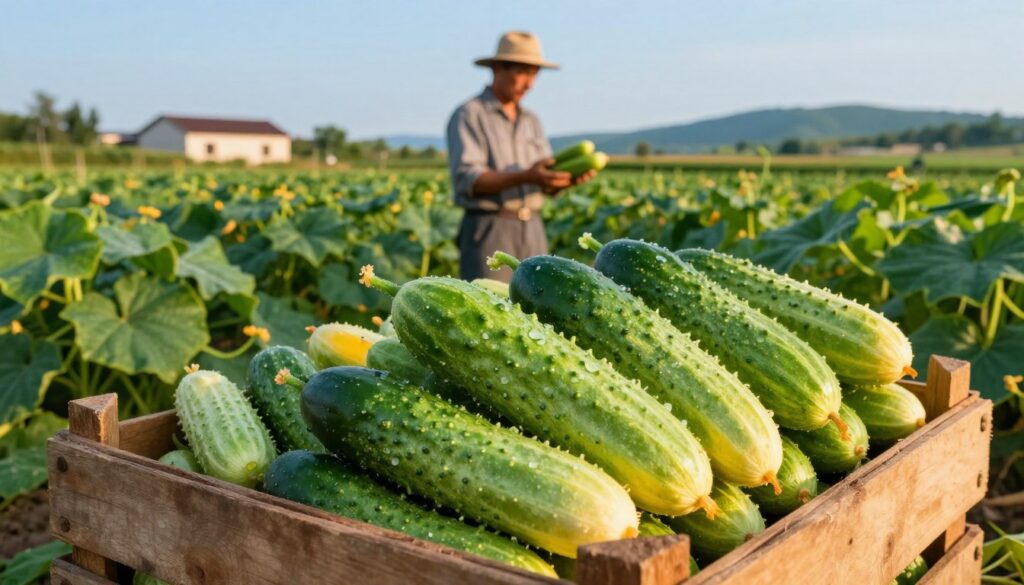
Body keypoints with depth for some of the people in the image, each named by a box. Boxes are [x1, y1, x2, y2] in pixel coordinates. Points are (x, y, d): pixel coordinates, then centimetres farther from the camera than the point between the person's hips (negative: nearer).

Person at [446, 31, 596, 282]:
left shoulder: (531, 121, 17)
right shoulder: (468, 115, -4)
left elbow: (547, 187, 14)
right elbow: (467, 180, -15)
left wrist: (571, 178, -10)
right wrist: (525, 177, -26)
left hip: (532, 231, 6)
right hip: (488, 231, -6)